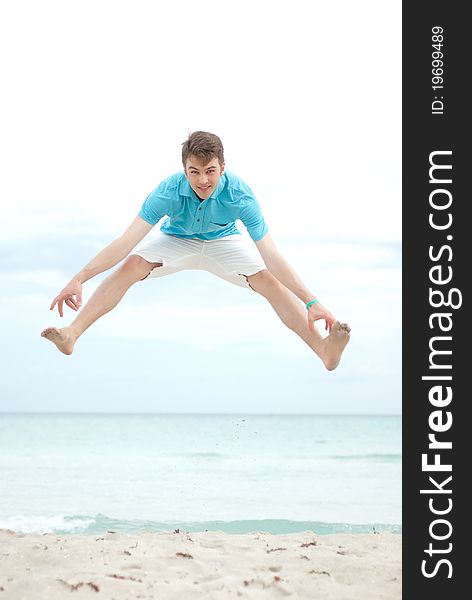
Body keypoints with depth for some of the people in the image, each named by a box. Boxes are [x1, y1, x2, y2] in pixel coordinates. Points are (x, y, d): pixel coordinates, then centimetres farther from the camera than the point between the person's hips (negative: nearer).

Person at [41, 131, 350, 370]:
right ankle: (72, 333, -32)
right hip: (176, 240, 0)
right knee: (130, 267, -26)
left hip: (224, 241, 0)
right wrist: (79, 279, -46)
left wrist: (312, 301, -44)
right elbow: (127, 240, -38)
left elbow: (270, 255, -36)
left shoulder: (240, 195, -35)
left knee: (269, 281, -25)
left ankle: (324, 350, -33)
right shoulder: (169, 191, -34)